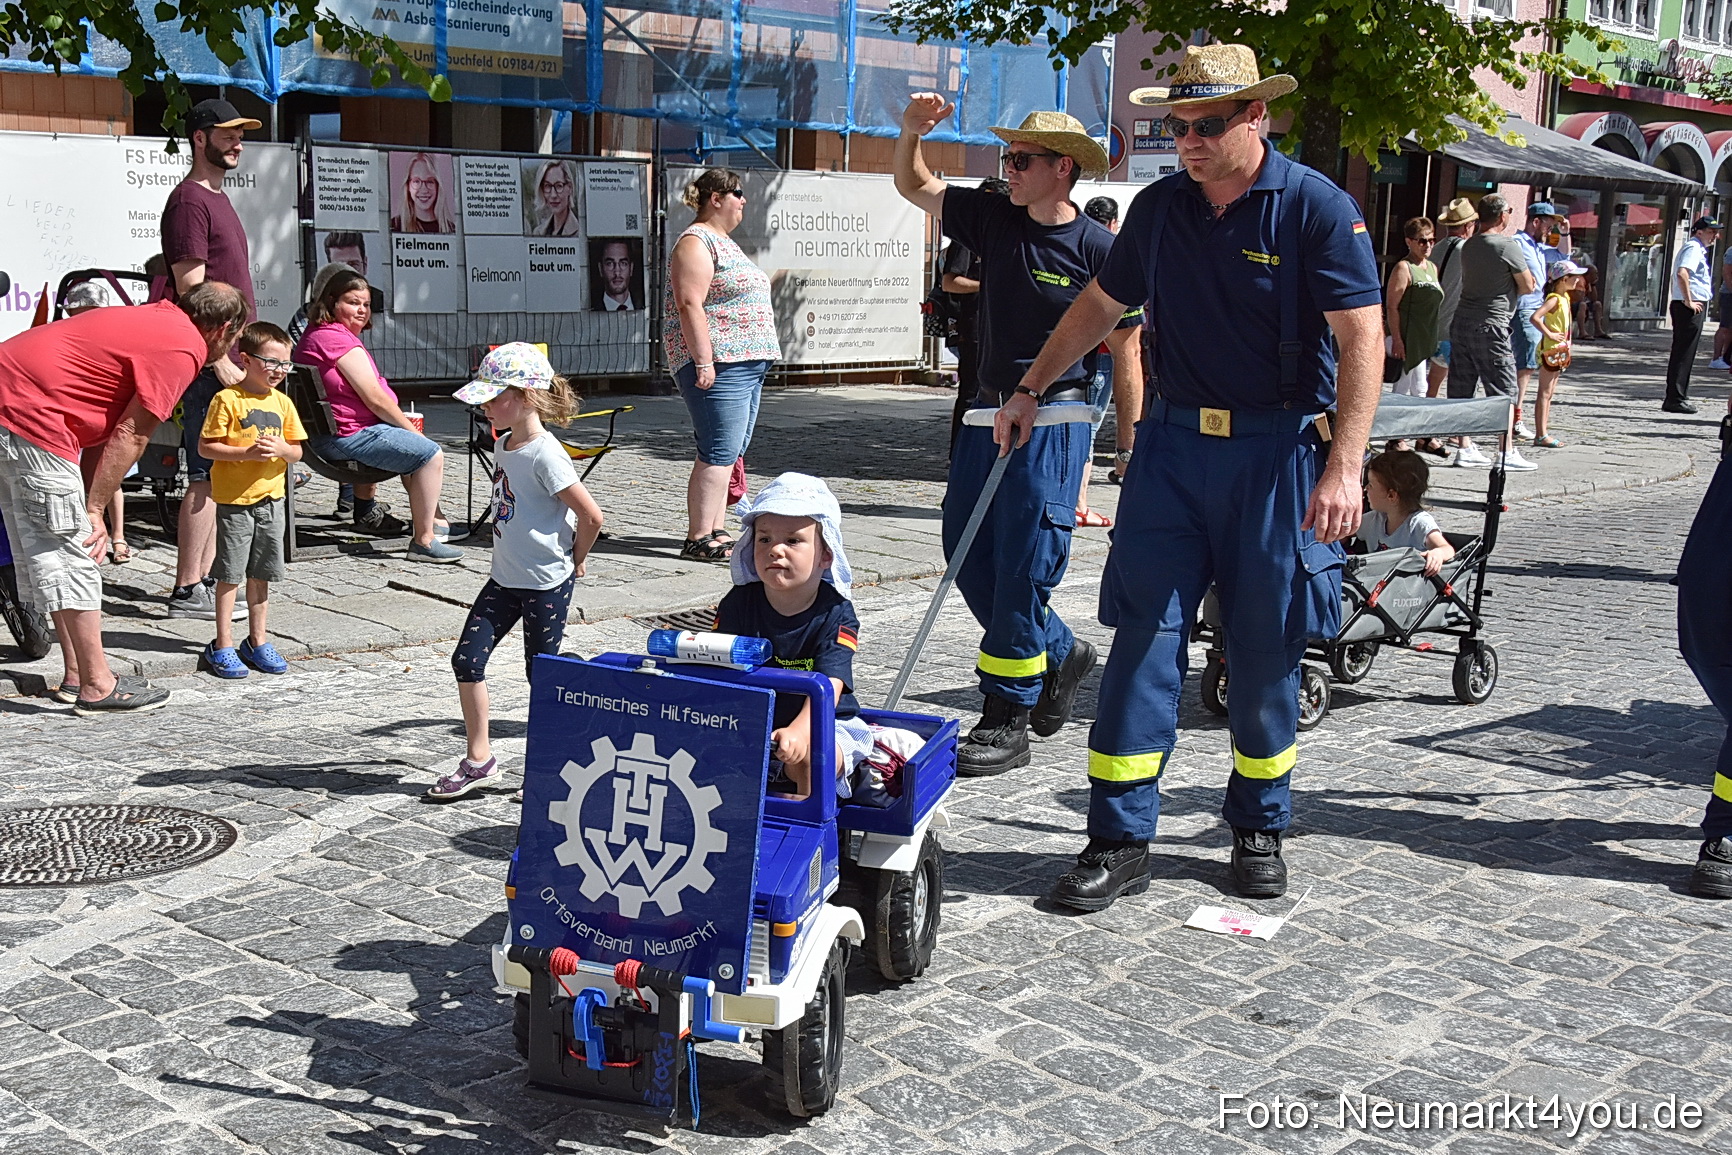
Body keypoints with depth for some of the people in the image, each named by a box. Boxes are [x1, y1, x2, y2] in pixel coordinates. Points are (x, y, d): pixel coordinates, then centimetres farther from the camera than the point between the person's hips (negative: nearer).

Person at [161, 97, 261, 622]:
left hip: (229, 361, 10)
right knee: (207, 477, -8)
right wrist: (219, 361, -20)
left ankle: (206, 579, 18)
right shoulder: (189, 201, -10)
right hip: (211, 362, -10)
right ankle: (187, 591, -4)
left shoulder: (218, 198, 20)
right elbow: (191, 292, -16)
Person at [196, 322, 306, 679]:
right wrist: (246, 452, -21)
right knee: (230, 575, 0)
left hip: (270, 499, 5)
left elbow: (297, 451, 10)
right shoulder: (227, 400, -9)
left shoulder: (282, 403, 7)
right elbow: (205, 446, -11)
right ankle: (223, 646, 7)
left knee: (261, 574, 13)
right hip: (234, 501, -5)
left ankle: (257, 641, 23)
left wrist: (280, 448, -11)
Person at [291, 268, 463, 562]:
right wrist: (413, 430, -7)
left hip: (326, 435, 12)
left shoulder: (315, 336, 18)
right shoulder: (339, 339, -18)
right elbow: (375, 399, -20)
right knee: (431, 455, -17)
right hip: (346, 436, -12)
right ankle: (423, 542, -16)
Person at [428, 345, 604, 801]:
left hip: (547, 584, -8)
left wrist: (575, 561, -6)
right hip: (506, 578, 8)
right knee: (466, 660, 4)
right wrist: (514, 554, 15)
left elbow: (591, 516, -21)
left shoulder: (545, 455, -21)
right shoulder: (503, 445, 6)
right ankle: (479, 760, 14)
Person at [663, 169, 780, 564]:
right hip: (719, 365, -10)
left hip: (746, 365, 10)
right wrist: (703, 361, -24)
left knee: (730, 452, 10)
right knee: (718, 453, -12)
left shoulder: (724, 242, 22)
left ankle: (716, 531, 15)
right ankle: (698, 540, -11)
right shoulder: (696, 242, -10)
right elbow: (689, 305, -19)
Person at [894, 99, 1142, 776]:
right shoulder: (995, 220, 7)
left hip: (1055, 418, -7)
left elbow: (1127, 352, -5)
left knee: (1022, 566, -5)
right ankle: (1060, 656, 31)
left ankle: (1007, 724, 4)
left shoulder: (1098, 249, -8)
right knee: (966, 553, 10)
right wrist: (910, 134, -5)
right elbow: (915, 188, 16)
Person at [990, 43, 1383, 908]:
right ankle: (1120, 841, 3)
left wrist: (1343, 466, -22)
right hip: (1174, 440, 4)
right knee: (1144, 633, -2)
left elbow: (1362, 336, -13)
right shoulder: (1159, 207, 6)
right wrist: (1030, 390, 21)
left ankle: (1259, 829, 23)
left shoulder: (1317, 207, -8)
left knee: (1266, 649, 5)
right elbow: (1102, 304, 20)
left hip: (1279, 451, -3)